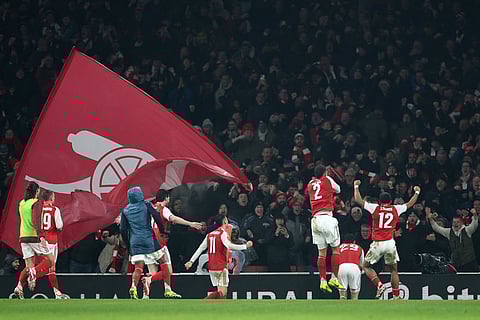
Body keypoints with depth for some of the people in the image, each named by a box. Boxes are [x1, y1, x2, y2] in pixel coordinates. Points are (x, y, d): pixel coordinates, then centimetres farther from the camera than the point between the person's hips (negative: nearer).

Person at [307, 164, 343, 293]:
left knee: (322, 252, 7)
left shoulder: (310, 184, 17)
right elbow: (338, 190, 23)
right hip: (327, 217, -5)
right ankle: (334, 278, -1)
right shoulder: (327, 180, 6)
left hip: (315, 219, 5)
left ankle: (323, 281, 1)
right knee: (336, 249, 4)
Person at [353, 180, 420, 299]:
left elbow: (359, 200, 5)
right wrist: (417, 192, 36)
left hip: (377, 244, -2)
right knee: (394, 269, 14)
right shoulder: (396, 209, 6)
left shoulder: (375, 208, 1)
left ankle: (379, 285, -7)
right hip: (390, 243, 2)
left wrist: (356, 186, 19)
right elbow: (410, 204, 22)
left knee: (366, 266, 13)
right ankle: (396, 296, 11)